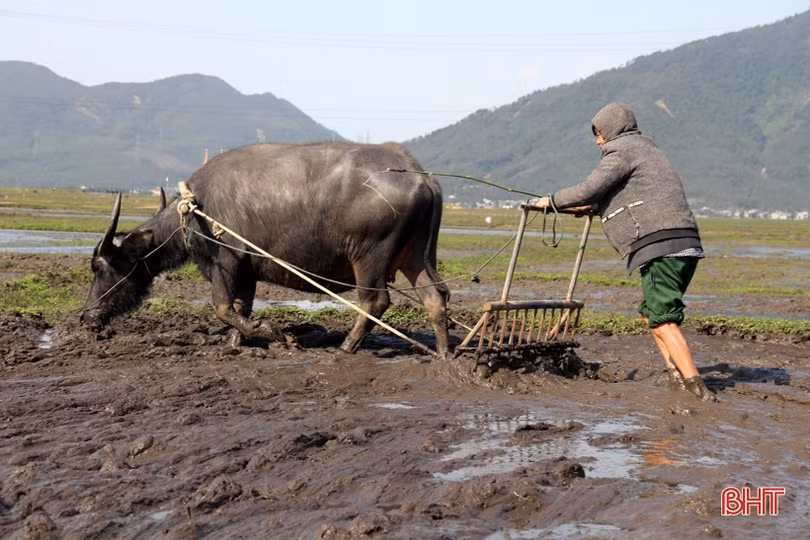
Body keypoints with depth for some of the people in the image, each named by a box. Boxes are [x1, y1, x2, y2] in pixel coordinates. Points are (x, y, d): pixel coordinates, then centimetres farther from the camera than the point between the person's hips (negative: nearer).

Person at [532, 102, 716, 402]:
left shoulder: (621, 151, 0)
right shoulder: (647, 150, 30)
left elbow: (590, 189, -9)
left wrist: (553, 200, 5)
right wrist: (593, 207, 50)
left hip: (661, 245, -10)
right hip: (685, 245, 10)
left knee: (663, 321, -13)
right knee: (651, 314, 18)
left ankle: (696, 387, -20)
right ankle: (677, 375, 10)